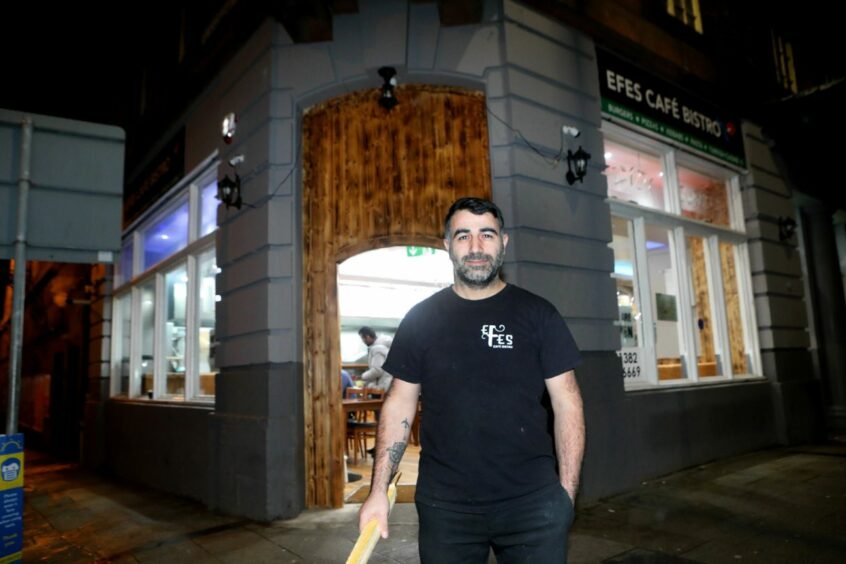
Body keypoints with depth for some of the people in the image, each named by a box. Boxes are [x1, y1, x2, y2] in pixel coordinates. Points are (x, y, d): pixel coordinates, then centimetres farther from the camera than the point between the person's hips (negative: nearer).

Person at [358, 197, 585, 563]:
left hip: (533, 502, 0)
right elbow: (400, 405, 3)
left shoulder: (538, 313, -1)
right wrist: (379, 490, -2)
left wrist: (567, 492, -5)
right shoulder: (421, 318, 1)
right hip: (444, 505, 1)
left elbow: (566, 404, 0)